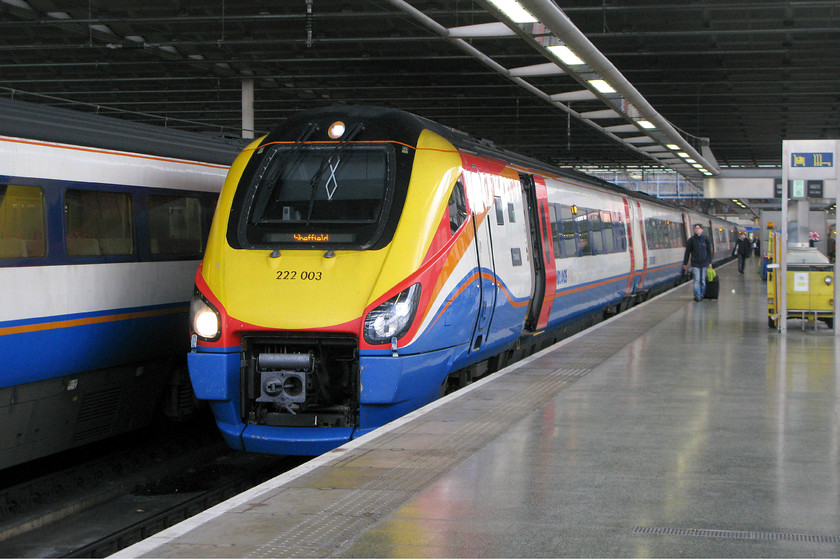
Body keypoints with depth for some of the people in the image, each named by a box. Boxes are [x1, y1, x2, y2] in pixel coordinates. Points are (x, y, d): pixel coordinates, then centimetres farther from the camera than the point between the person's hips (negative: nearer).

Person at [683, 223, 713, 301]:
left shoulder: (706, 239, 3)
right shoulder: (691, 239, 0)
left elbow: (709, 251, 9)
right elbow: (687, 252, 3)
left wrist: (710, 262, 6)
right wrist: (685, 263, 3)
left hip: (704, 264, 2)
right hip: (695, 264, -1)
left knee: (703, 280, 5)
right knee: (697, 280, -9)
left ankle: (701, 295, 15)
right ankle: (697, 296, -8)